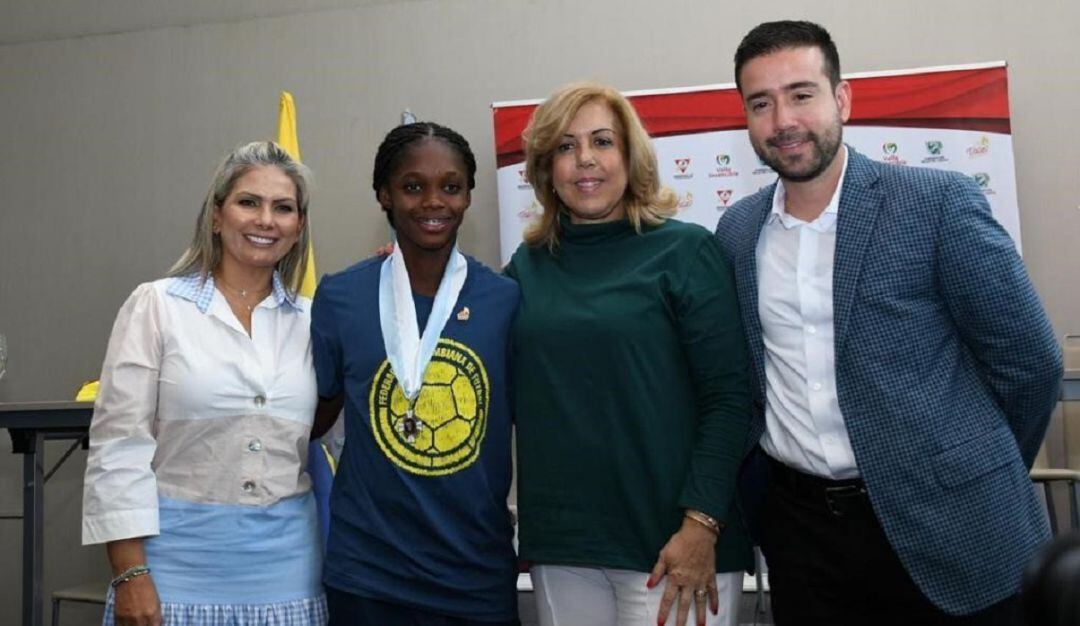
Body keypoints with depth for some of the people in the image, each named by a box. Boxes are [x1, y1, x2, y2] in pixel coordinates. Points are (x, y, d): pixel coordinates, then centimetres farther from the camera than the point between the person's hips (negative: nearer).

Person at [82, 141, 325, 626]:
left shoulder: (310, 321, 6)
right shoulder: (156, 305, -3)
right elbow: (119, 444, -6)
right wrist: (130, 574, -9)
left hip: (286, 566, 3)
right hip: (181, 555, -3)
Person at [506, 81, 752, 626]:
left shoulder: (684, 250, -3)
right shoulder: (527, 266, 8)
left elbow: (729, 397, -7)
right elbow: (512, 393, 11)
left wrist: (701, 524, -15)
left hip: (669, 542, -3)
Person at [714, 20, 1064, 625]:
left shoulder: (940, 202, -9)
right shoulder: (737, 230, 5)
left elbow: (1028, 361, -5)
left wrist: (974, 479, 4)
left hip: (944, 526, -3)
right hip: (800, 524, 4)